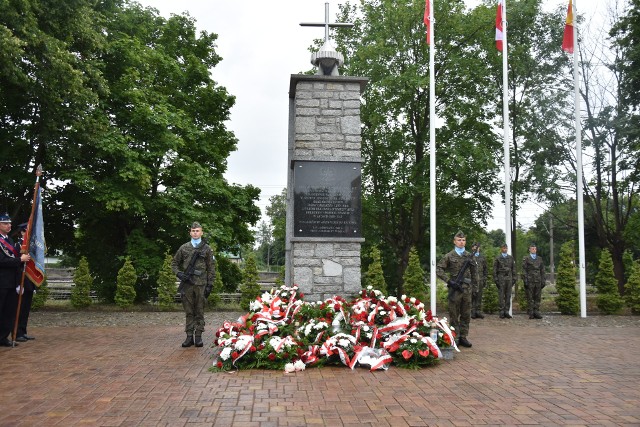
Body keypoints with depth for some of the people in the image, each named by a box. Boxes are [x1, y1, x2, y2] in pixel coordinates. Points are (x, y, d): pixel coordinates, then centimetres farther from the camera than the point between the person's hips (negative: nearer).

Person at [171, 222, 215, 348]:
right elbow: (174, 263, 16)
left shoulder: (207, 249, 5)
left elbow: (211, 268, 3)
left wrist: (210, 284, -2)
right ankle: (189, 336, 12)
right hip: (187, 284, 2)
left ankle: (198, 336, 10)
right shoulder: (184, 248, 9)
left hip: (201, 285, -1)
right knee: (189, 311, 6)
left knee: (200, 311, 3)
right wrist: (178, 273, -3)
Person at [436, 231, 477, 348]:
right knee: (454, 315, 3)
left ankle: (463, 337, 17)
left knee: (466, 315, 8)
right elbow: (438, 269, -3)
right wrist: (449, 280, -10)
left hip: (467, 289, 3)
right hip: (455, 289, -3)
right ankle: (455, 338, 10)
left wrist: (473, 284, 8)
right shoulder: (449, 256, -1)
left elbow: (474, 271, 17)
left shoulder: (470, 256, 9)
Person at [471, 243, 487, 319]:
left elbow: (486, 268, 17)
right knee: (472, 296, -3)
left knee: (479, 296, 6)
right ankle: (472, 312, 1)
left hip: (480, 279, 3)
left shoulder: (482, 257, 13)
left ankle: (478, 311, 12)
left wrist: (484, 278, 9)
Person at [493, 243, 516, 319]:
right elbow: (495, 270, 2)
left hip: (509, 278, 3)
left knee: (508, 296, 3)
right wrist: (496, 279, -5)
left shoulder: (511, 258, 12)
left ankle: (507, 311, 8)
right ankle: (502, 312, 1)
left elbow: (513, 269, 13)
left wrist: (514, 278, 6)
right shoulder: (497, 258, 3)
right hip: (501, 278, -3)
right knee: (501, 296, -3)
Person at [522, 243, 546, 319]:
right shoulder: (526, 259, 2)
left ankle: (536, 312, 8)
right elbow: (524, 271, -3)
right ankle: (531, 314, 3)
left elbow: (542, 271, 15)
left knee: (538, 298, 3)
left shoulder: (539, 259, 14)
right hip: (530, 281, -4)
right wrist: (525, 280, -11)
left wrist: (543, 281, 7)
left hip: (538, 281, 4)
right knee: (530, 298, -1)